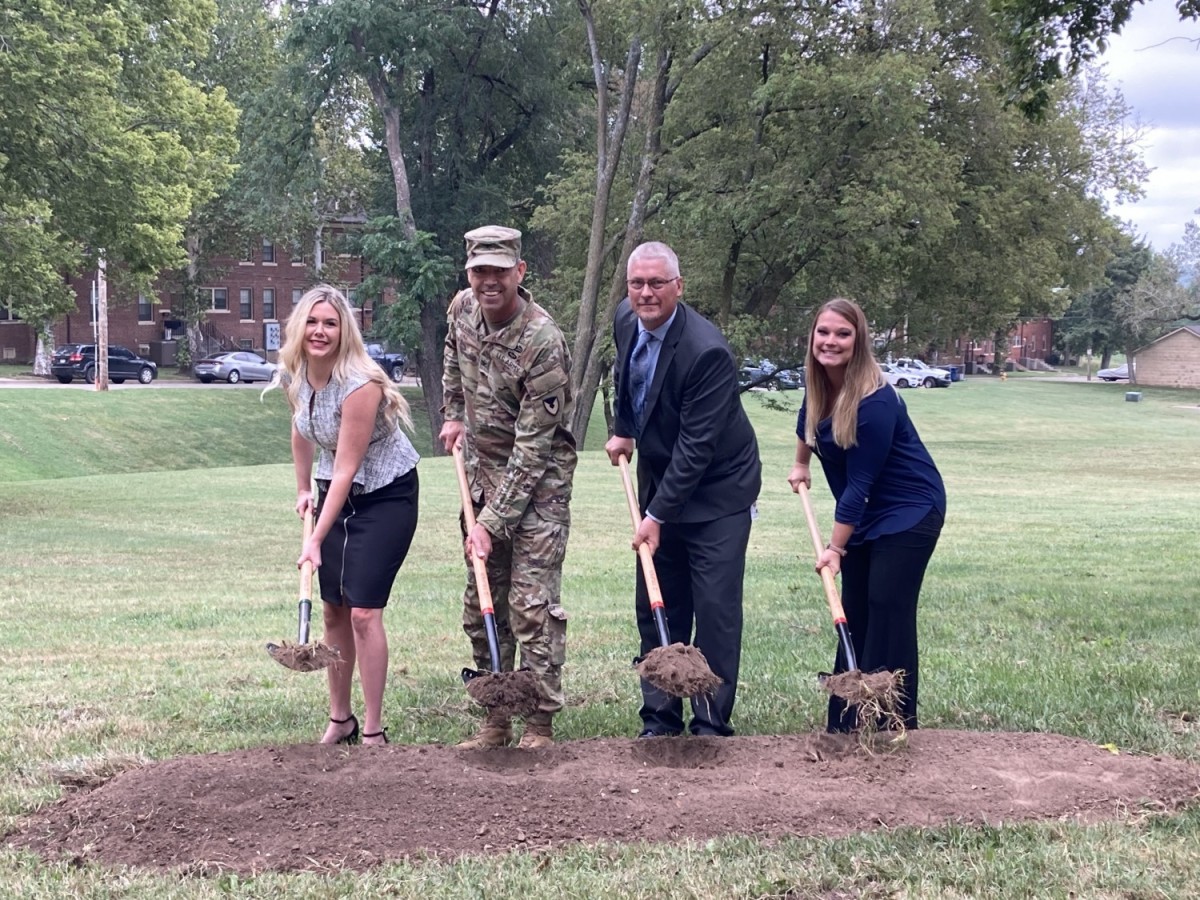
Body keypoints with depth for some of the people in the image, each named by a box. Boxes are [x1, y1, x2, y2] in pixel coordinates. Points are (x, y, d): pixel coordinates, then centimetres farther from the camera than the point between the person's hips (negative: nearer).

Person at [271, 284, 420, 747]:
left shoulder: (359, 385, -29)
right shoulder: (294, 377, -7)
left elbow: (346, 468, -28)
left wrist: (316, 539, -29)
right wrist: (303, 490, 19)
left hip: (386, 495, -7)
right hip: (337, 492, 7)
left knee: (363, 611, -13)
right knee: (333, 609, 9)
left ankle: (373, 731, -5)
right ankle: (340, 720, 21)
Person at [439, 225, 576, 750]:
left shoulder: (543, 342, -25)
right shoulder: (462, 309, -3)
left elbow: (532, 446, -24)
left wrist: (492, 522, -24)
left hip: (539, 480, -7)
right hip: (481, 472, 7)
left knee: (532, 604, -10)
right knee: (480, 606, 10)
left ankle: (540, 723, -1)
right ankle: (496, 721, 19)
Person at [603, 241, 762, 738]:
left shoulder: (707, 351, -27)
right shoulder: (625, 319, -3)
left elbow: (696, 446, -25)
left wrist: (658, 516, -23)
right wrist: (624, 431, 18)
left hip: (716, 492, -7)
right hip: (659, 482, 7)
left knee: (715, 610, -6)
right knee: (655, 608, 9)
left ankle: (712, 725, 3)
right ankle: (660, 720, 18)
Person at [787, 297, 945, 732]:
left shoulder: (875, 402, -26)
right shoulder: (818, 384, -4)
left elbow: (859, 482, -25)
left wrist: (835, 548, -22)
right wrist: (801, 465, 34)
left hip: (909, 512, -8)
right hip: (863, 514, 8)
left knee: (889, 613, -10)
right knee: (854, 614, 8)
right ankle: (844, 724, 13)